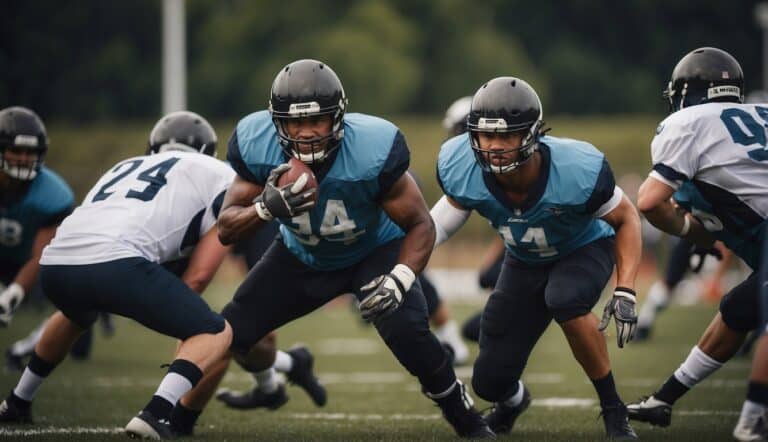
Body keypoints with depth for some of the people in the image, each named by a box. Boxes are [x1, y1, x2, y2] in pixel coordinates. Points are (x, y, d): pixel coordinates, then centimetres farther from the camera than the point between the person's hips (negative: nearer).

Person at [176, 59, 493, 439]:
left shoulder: (372, 151, -36)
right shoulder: (257, 147, -28)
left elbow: (420, 226, -24)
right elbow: (226, 230, -20)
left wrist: (398, 280, -42)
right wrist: (266, 208, -42)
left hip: (375, 249, -3)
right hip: (301, 256, 3)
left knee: (406, 329, -28)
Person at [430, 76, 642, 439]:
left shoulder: (577, 170, -36)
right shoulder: (461, 168, -28)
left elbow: (626, 218, -17)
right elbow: (454, 205, -3)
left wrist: (625, 292, -27)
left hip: (584, 249, -3)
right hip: (525, 260, 3)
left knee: (564, 300, -39)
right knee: (490, 382, -2)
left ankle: (613, 410, -18)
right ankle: (511, 400, 41)